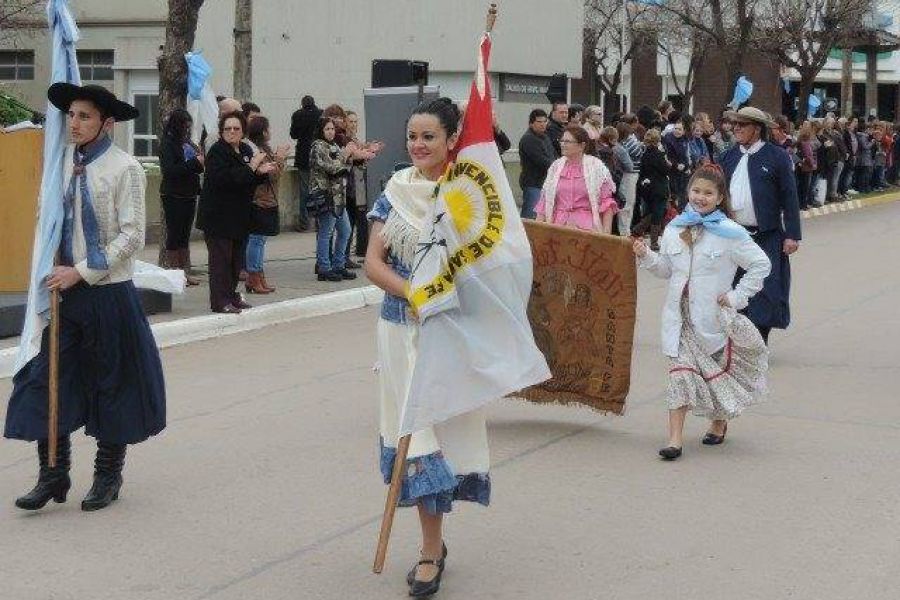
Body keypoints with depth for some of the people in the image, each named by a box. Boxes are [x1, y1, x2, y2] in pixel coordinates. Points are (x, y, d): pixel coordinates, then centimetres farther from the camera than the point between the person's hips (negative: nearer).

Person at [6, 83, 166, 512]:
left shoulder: (124, 168, -9)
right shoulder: (64, 162, 5)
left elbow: (131, 237, -12)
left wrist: (81, 272, -15)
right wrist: (52, 271, 1)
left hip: (109, 293, -5)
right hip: (67, 290, 5)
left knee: (112, 384, 8)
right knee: (47, 380, 3)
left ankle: (108, 476, 22)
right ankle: (53, 474, 14)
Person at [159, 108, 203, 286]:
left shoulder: (188, 142, 10)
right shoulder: (168, 144, -10)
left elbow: (194, 168, 19)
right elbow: (169, 170, -20)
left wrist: (201, 160, -3)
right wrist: (195, 162, -20)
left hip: (189, 194, 7)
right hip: (173, 196, -7)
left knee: (185, 234, 11)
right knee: (174, 233, -2)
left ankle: (185, 271, 17)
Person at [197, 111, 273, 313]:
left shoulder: (245, 150, 13)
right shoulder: (217, 152, -11)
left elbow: (251, 181, 21)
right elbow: (224, 178, -26)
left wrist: (262, 172, -2)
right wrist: (251, 168, -23)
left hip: (240, 215, 8)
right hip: (218, 215, -8)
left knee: (237, 257, 12)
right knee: (221, 257, -7)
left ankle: (231, 295, 23)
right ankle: (219, 301, -5)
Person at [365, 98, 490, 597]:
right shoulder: (396, 191, 3)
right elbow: (374, 263, 0)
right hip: (402, 327, 3)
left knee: (442, 424, 1)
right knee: (415, 427, 4)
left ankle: (431, 550, 14)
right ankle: (433, 546, 15)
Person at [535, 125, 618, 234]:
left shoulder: (596, 167, 1)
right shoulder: (556, 166, 12)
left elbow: (607, 204, 0)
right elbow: (545, 201, 15)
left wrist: (606, 234, -7)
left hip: (586, 227, -3)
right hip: (558, 225, 3)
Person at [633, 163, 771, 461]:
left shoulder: (730, 234, -8)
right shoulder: (674, 229, 5)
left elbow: (761, 264, -5)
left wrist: (737, 296, -8)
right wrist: (646, 256, -3)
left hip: (713, 315, -2)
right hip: (680, 315, 2)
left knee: (718, 369, 14)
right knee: (680, 369, -6)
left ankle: (719, 423, 38)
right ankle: (675, 436, -7)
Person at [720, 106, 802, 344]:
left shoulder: (777, 157, -4)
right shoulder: (729, 157, 10)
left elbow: (790, 198, -5)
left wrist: (792, 235, -10)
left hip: (767, 237, -4)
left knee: (764, 292, -1)